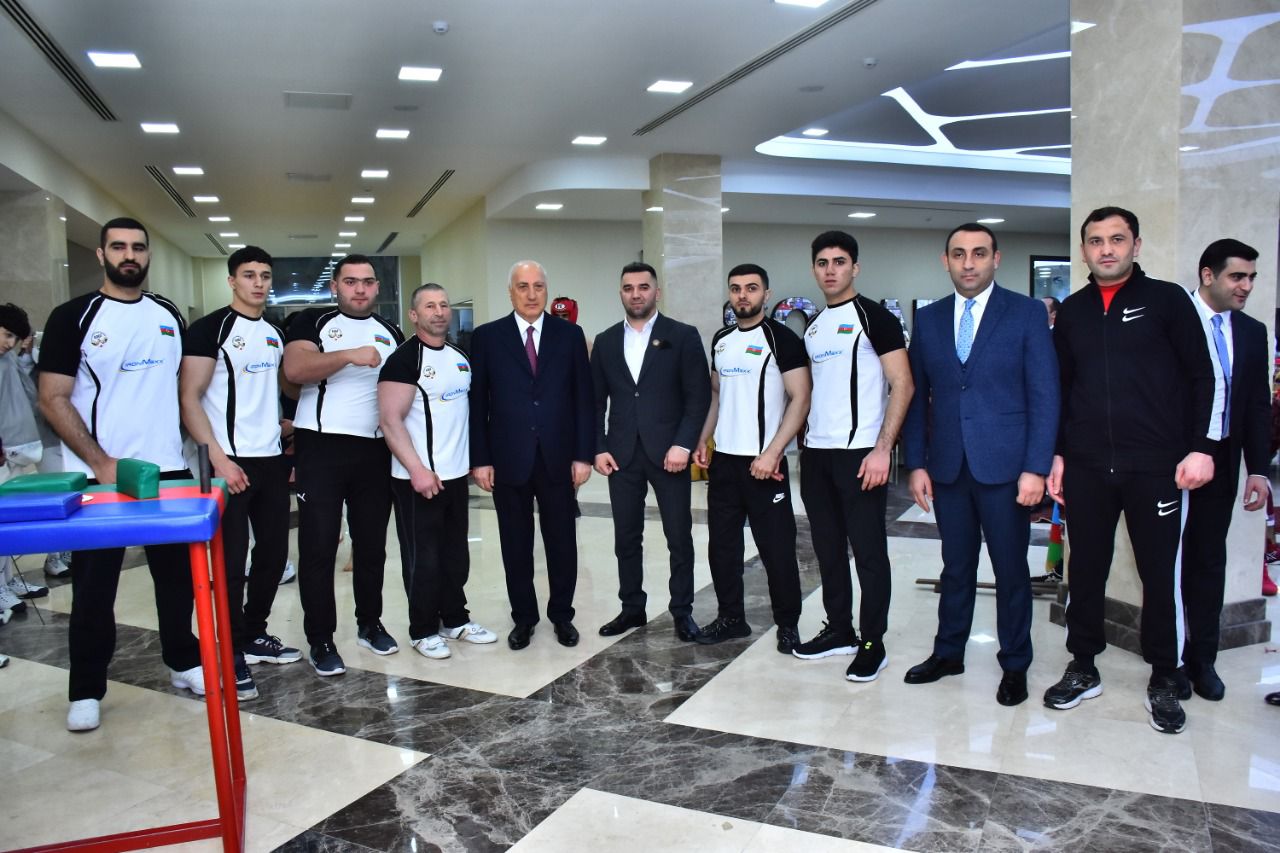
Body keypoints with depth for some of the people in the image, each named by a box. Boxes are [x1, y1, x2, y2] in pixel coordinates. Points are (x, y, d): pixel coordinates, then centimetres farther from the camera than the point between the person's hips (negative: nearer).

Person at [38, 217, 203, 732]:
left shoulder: (170, 315, 9)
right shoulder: (73, 317, -4)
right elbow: (53, 400, -8)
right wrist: (101, 463, -15)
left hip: (169, 470, 4)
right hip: (97, 476, -3)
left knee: (177, 572, 12)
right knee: (94, 585, 6)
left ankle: (182, 662, 29)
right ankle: (86, 690, 19)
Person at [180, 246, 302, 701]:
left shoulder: (276, 333, 13)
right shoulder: (210, 329, -7)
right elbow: (189, 398, -12)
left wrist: (290, 447, 14)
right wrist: (218, 458, -19)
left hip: (272, 460, 7)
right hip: (230, 461, -7)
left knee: (273, 552, 12)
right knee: (232, 560, -2)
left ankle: (254, 635, 28)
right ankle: (231, 655, 9)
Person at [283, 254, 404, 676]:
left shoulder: (392, 333, 14)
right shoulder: (313, 322, 2)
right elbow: (294, 369, -15)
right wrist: (350, 355, -26)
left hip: (374, 451, 4)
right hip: (321, 449, -4)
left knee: (372, 543, 12)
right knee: (318, 547, 0)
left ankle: (369, 623, 27)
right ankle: (320, 640, 11)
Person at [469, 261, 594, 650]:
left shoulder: (570, 334, 4)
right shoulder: (487, 336, 2)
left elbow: (583, 398, 3)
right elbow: (477, 402, 1)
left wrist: (584, 454, -3)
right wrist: (479, 459, -4)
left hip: (559, 458, 1)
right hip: (508, 460, 0)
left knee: (562, 541, 10)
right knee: (516, 543, 10)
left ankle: (562, 615, 26)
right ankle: (523, 617, 25)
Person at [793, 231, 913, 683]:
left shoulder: (874, 317, -5)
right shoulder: (812, 327, 15)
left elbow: (902, 385, -10)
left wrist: (882, 449, -18)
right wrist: (803, 441, 12)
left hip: (860, 454, -7)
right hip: (816, 454, 7)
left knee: (868, 552, 1)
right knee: (828, 549, 14)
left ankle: (872, 644, 12)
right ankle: (839, 630, 27)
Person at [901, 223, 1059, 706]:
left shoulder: (1026, 313, -1)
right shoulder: (928, 319, 9)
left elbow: (1044, 395, -5)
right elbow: (916, 397, 9)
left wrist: (1036, 468, -11)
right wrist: (916, 463, 2)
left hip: (1005, 467, -3)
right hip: (947, 467, 3)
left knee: (1011, 570, 8)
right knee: (955, 567, 13)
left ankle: (1015, 665, 23)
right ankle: (948, 653, 28)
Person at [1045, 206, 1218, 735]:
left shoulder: (1167, 300, 1)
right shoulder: (1072, 312, 10)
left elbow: (1201, 378, -1)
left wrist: (1201, 447, -9)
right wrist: (1057, 453, 8)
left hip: (1155, 467, -3)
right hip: (1087, 467, 3)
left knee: (1160, 575, 5)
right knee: (1085, 571, 9)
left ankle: (1163, 681, 21)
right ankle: (1083, 668, 23)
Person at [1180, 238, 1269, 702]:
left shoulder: (1252, 332, 9)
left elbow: (1258, 406, 9)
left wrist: (1258, 469, 4)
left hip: (1221, 460, 5)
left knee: (1210, 560, 11)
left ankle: (1202, 659, 22)